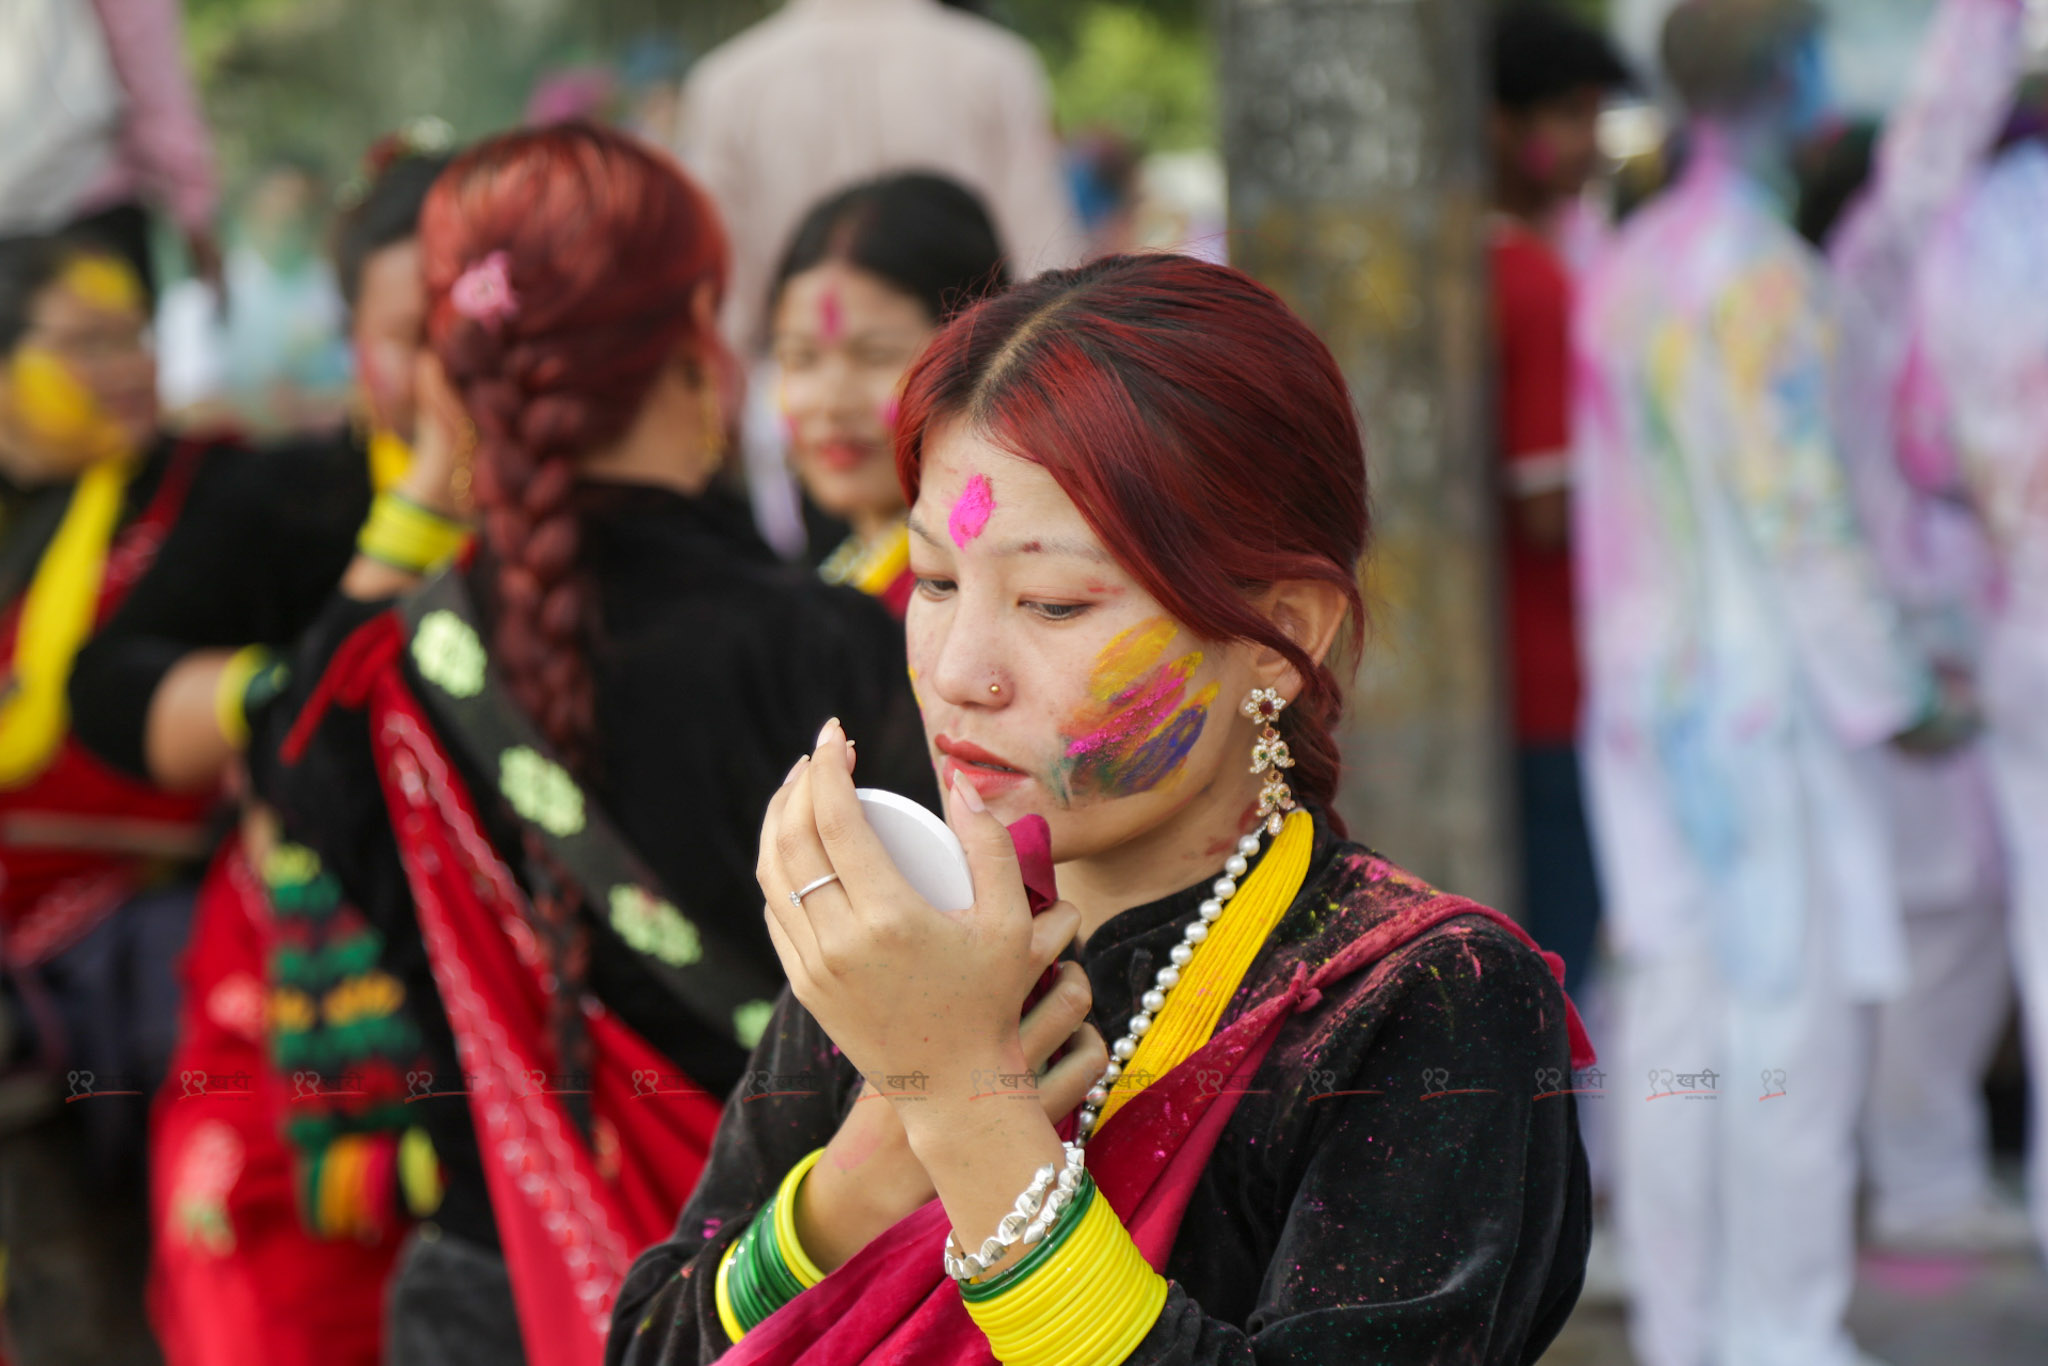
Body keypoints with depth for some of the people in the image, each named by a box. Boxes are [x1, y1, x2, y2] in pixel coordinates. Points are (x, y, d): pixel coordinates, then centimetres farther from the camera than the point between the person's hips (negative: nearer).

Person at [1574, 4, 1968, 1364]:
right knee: (1794, 1018, -4)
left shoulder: (1628, 265, 11)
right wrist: (1895, 692, -9)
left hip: (1645, 690, 8)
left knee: (1678, 1007, 9)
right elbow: (1800, 509, -17)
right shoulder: (1760, 269, -15)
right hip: (1763, 697, -8)